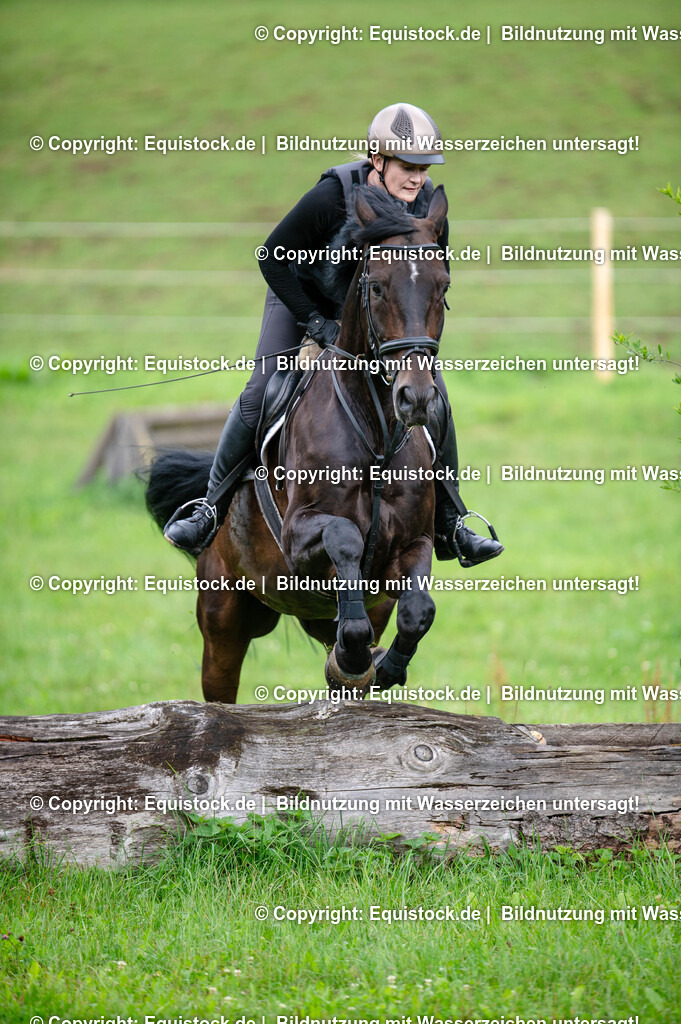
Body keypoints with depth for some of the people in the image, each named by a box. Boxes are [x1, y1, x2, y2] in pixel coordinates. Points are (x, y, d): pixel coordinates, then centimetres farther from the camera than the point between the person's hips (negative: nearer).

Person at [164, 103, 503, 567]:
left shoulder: (428, 204, -20)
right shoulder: (333, 195, -32)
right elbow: (273, 256, -22)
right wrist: (315, 323, -24)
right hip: (305, 299, -3)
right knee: (261, 394, -17)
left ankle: (449, 523, 4)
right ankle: (213, 505, 0)